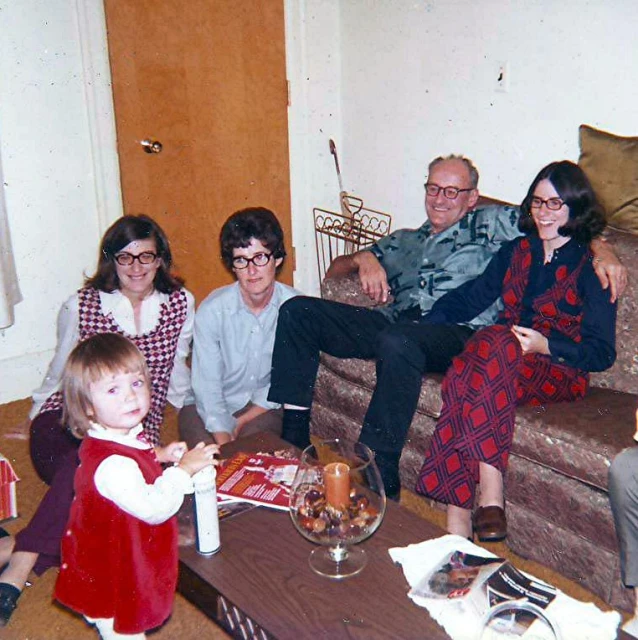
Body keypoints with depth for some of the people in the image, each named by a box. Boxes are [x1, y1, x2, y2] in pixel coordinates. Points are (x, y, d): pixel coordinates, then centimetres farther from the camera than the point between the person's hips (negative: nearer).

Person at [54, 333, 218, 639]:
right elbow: (154, 508, -37)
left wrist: (159, 454, 3)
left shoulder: (124, 435, -6)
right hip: (112, 576, -9)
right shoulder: (112, 465, -38)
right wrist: (184, 469, -30)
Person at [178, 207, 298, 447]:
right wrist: (224, 440, -25)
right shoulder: (211, 310, -14)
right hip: (214, 406, 0)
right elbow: (207, 384, -13)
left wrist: (241, 422, -12)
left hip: (265, 406, 0)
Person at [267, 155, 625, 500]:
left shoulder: (490, 224, 21)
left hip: (457, 333, -5)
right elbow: (335, 268, 33)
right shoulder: (405, 241, 34)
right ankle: (294, 439, -8)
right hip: (394, 323, 6)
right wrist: (364, 260, 10)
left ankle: (380, 478, -31)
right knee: (298, 311, -10)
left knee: (396, 341, -41)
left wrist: (602, 251, -8)